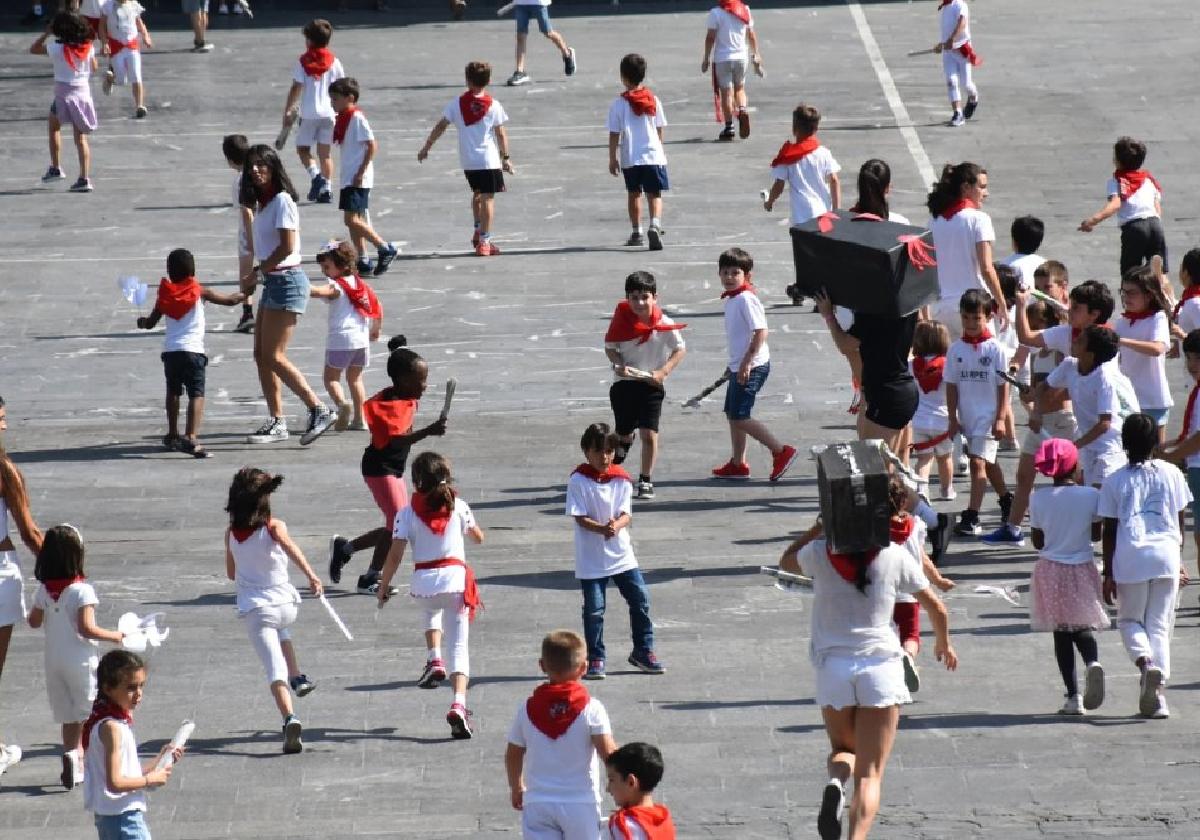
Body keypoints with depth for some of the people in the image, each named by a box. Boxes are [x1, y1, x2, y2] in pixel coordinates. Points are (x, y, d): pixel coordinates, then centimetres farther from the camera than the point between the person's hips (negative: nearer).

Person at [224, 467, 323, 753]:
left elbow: (231, 574, 15)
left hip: (254, 608, -1)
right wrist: (310, 575, -37)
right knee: (281, 630, 39)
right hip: (285, 603, 1)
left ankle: (290, 718, -29)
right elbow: (289, 547, -27)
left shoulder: (232, 533, 3)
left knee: (275, 670, -9)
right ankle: (298, 677, 33)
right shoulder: (274, 527, -5)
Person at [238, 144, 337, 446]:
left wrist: (256, 272, -13)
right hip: (272, 282, 10)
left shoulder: (282, 201, -13)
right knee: (261, 355, 9)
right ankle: (276, 422, 14)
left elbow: (287, 247, -20)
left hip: (287, 281, -10)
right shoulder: (262, 203, 14)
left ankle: (319, 410, -7)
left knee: (274, 356, -11)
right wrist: (257, 275, 3)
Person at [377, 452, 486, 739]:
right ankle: (459, 704, -18)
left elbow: (395, 556, -5)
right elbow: (479, 538, 17)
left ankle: (434, 661, 20)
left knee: (432, 609, 39)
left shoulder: (408, 513, -1)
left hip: (424, 580, 1)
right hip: (455, 578, -1)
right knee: (458, 645, -1)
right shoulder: (458, 507, 2)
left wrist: (384, 586, 6)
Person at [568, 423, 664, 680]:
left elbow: (626, 514, -5)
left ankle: (643, 651, 21)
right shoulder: (578, 480, -10)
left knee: (640, 601, 5)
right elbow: (581, 518, -14)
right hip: (591, 559, -4)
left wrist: (616, 525, -28)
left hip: (621, 554, 4)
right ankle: (595, 659, 13)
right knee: (594, 609, 1)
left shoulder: (621, 479, -1)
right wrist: (602, 528, -30)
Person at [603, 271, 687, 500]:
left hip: (651, 384, -2)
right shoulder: (621, 320, -8)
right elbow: (610, 347, 2)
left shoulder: (664, 324, -12)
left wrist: (663, 372, -16)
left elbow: (680, 349, -3)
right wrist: (619, 364, -17)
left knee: (649, 434, -8)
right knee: (624, 433, 15)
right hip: (624, 383, 2)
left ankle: (645, 481, 4)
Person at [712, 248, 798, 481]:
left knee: (739, 417, -11)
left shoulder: (746, 299, -19)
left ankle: (781, 451, -7)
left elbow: (760, 331, -24)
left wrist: (746, 362, -26)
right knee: (733, 415, 15)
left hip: (752, 367, -10)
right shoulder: (732, 298, 11)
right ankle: (737, 464, 24)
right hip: (739, 366, 10)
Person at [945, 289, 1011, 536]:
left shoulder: (995, 349, -8)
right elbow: (951, 385, 5)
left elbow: (1003, 386, -7)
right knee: (988, 463, 20)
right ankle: (1007, 500, 40)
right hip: (967, 416, 5)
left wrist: (1000, 419, -11)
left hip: (988, 416, -5)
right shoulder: (956, 349, 2)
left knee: (978, 462, -15)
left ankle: (972, 517, -19)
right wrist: (953, 418, 2)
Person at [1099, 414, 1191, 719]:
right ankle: (1156, 695, 0)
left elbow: (1109, 532, 1)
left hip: (1130, 557, -1)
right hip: (1166, 556, 1)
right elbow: (1180, 523, 10)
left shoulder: (1115, 481, 0)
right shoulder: (1172, 474, 5)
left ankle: (1145, 660, -17)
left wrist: (1109, 574, 6)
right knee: (1160, 626, 8)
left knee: (1130, 620, 14)